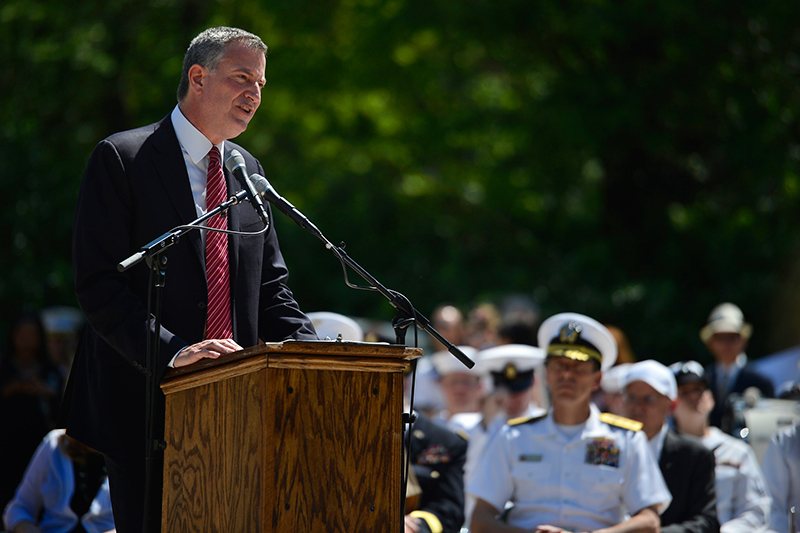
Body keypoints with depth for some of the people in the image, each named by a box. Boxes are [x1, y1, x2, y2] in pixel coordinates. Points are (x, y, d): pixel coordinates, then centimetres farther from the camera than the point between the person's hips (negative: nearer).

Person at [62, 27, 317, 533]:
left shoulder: (248, 171, 17)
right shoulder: (122, 159, -4)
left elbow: (270, 287, 17)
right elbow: (99, 286, -12)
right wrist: (172, 352, -25)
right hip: (147, 403, -6)